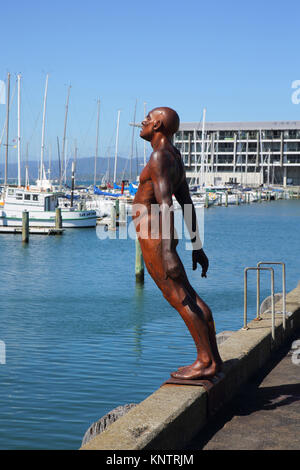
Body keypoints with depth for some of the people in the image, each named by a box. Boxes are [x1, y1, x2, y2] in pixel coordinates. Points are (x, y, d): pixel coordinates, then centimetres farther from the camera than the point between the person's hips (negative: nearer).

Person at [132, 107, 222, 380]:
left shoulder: (160, 157, -16)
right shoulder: (174, 157, 15)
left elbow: (165, 205, -24)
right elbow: (187, 204, 17)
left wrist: (168, 252, -29)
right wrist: (196, 246, 19)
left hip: (153, 238, -10)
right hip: (162, 237, 10)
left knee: (179, 298, -8)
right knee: (188, 297, 11)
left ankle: (206, 362, -5)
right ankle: (212, 358, 16)